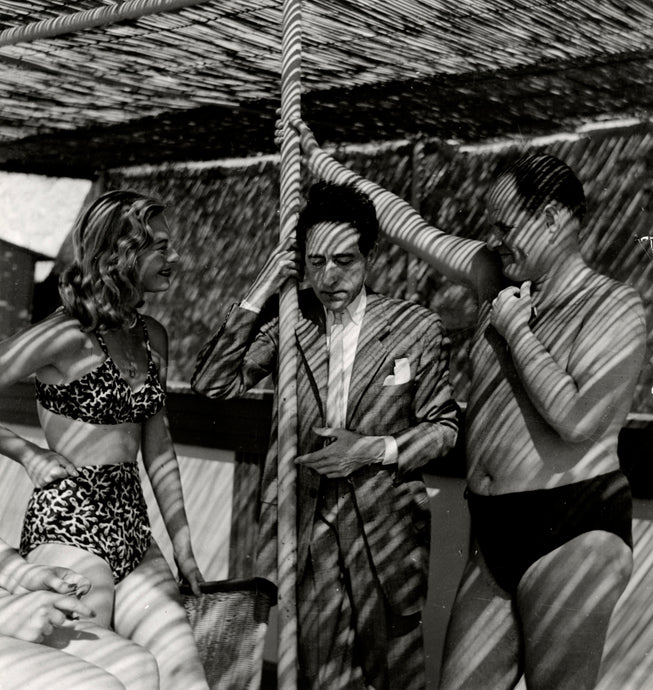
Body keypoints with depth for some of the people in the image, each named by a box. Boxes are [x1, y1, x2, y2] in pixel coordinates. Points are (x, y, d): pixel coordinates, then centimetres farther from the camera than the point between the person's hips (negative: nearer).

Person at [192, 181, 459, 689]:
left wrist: (376, 448, -14)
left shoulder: (418, 328, -3)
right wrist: (257, 298, -11)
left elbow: (443, 426, 3)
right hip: (305, 525, 1)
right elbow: (212, 386, -6)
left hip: (386, 529, -1)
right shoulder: (286, 321, 1)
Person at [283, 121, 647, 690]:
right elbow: (405, 223, 14)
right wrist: (319, 158, 17)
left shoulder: (616, 309, -8)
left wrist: (515, 329, -11)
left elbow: (577, 419, -21)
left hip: (573, 530, -6)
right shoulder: (499, 277, 9)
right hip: (495, 534, 6)